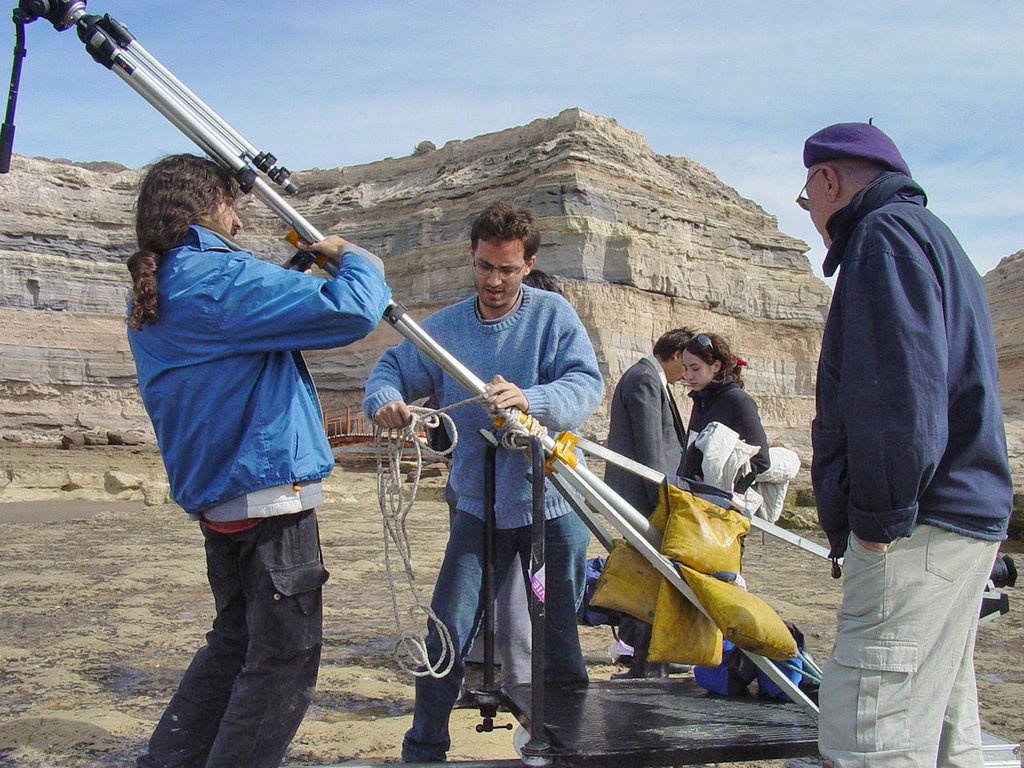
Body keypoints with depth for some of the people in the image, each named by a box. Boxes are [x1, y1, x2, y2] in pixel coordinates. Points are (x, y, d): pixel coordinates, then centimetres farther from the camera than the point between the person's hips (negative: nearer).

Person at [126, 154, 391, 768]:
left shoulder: (153, 299, 13)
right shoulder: (222, 278, -17)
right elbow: (350, 312, -21)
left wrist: (295, 271, 17)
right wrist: (356, 256, -3)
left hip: (217, 502, 10)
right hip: (272, 498, -10)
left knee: (236, 641, 22)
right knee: (283, 660, 0)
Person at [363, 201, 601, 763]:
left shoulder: (553, 315, -5)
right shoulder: (444, 327, 4)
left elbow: (586, 384, -18)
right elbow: (391, 368, 3)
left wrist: (529, 400, -38)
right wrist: (386, 399, -22)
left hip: (553, 506, -2)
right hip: (478, 505, 2)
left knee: (561, 643, 8)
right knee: (446, 637, 0)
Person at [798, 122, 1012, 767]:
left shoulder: (886, 232, -7)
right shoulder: (932, 236, 26)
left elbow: (902, 389, -21)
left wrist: (883, 514, -17)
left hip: (917, 532, -11)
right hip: (967, 520, 11)